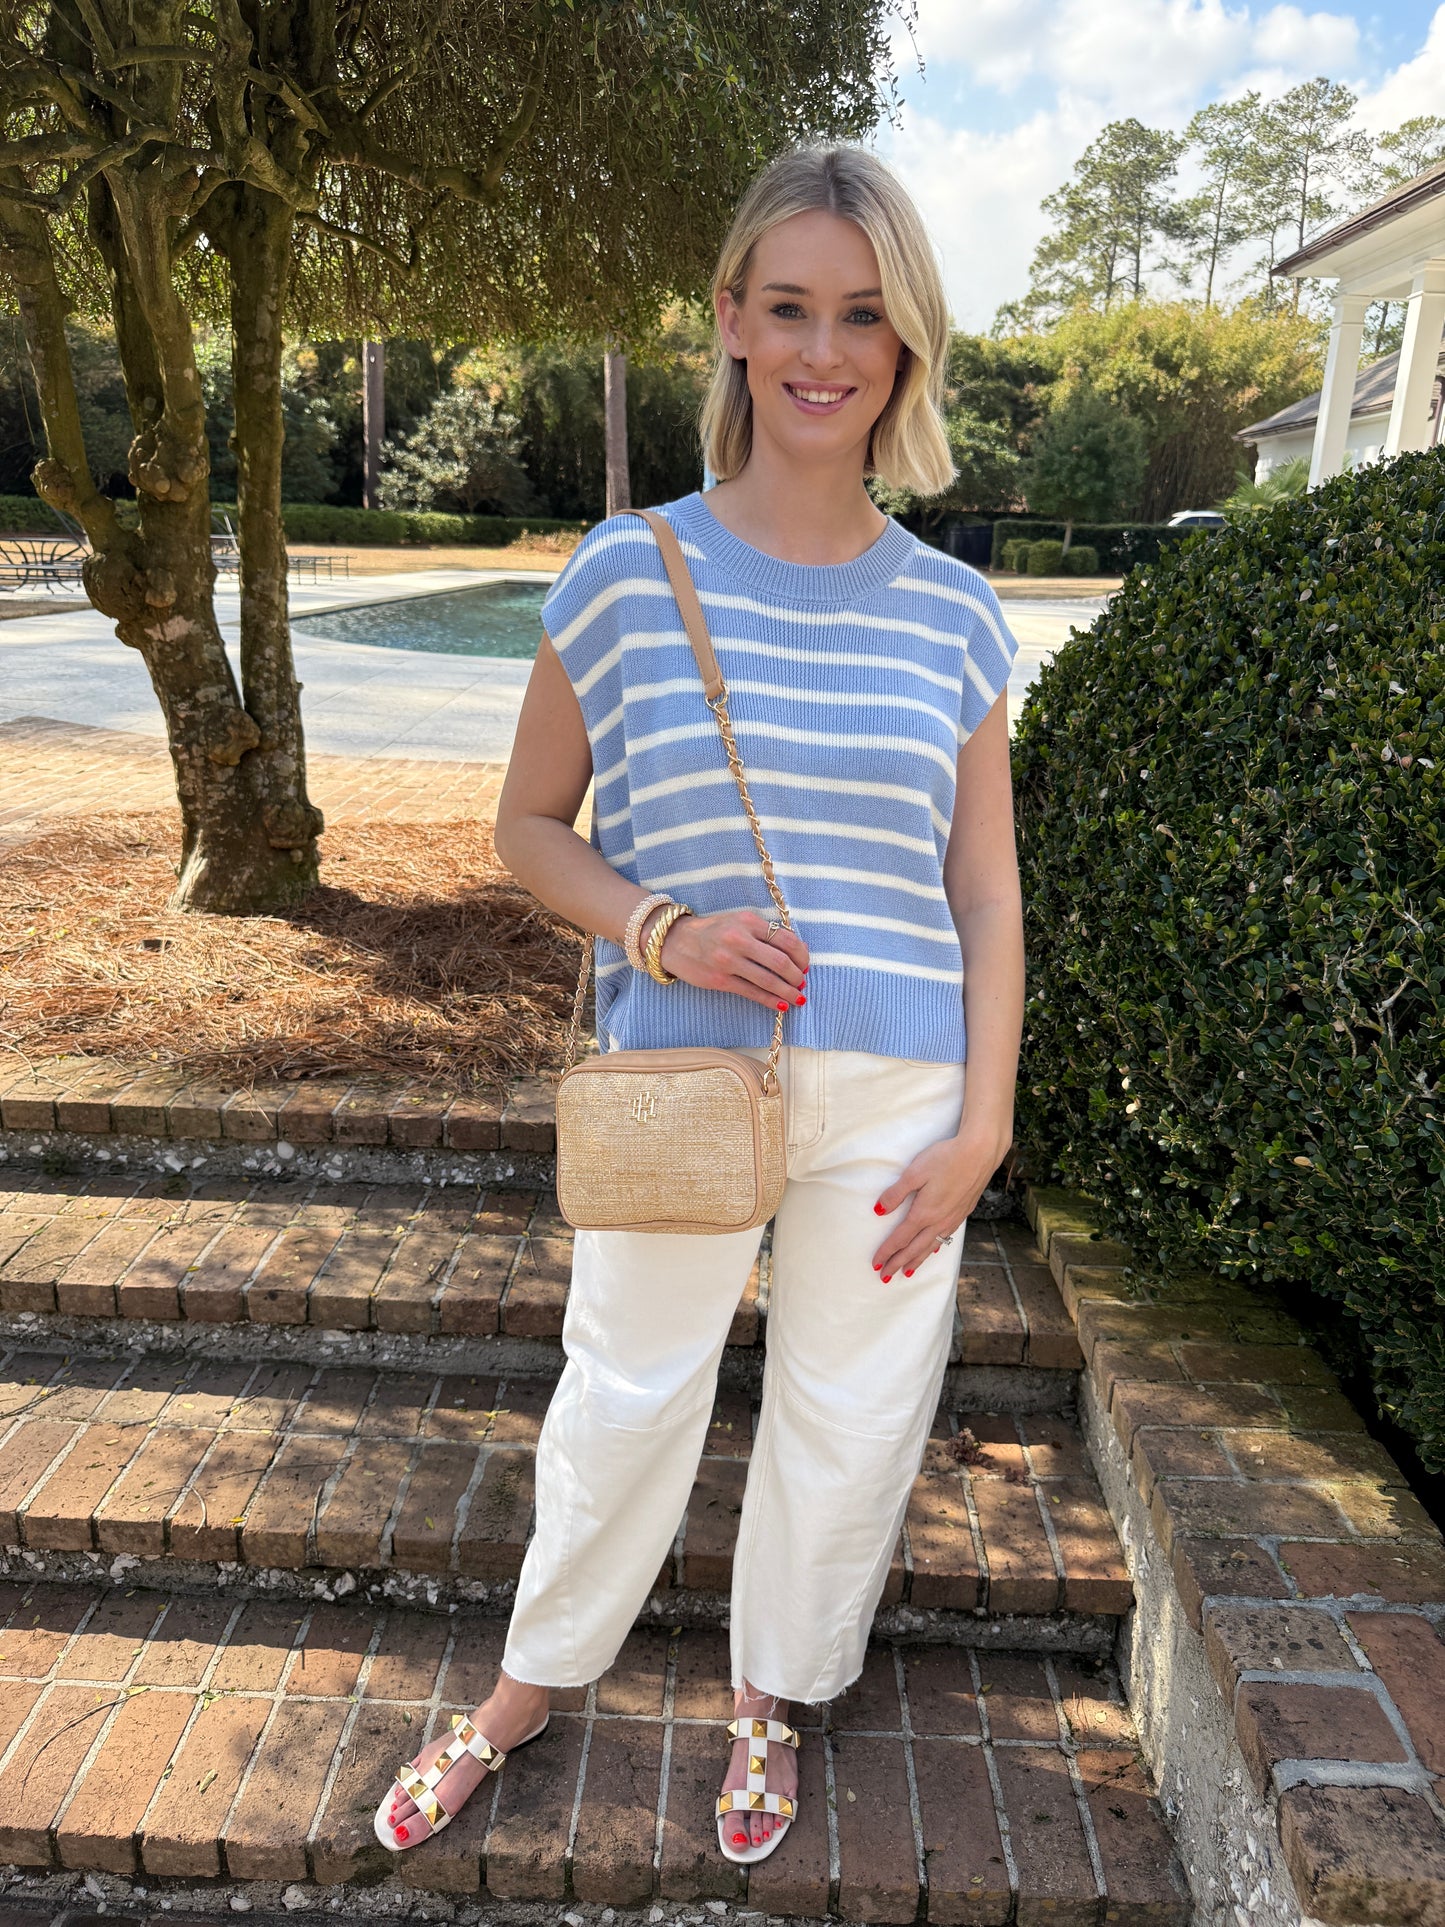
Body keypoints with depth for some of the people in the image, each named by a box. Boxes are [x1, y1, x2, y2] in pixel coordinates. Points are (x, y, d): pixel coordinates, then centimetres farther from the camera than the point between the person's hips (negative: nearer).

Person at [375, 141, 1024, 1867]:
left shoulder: (952, 619, 0)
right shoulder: (627, 575, -4)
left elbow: (986, 895, 4)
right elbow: (528, 826, 3)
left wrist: (982, 1126, -3)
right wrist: (660, 932, -15)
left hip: (895, 1097, 2)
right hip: (679, 1077, -1)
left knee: (850, 1412, 15)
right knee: (625, 1399, 13)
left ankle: (770, 1695, 44)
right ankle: (529, 1687, 43)